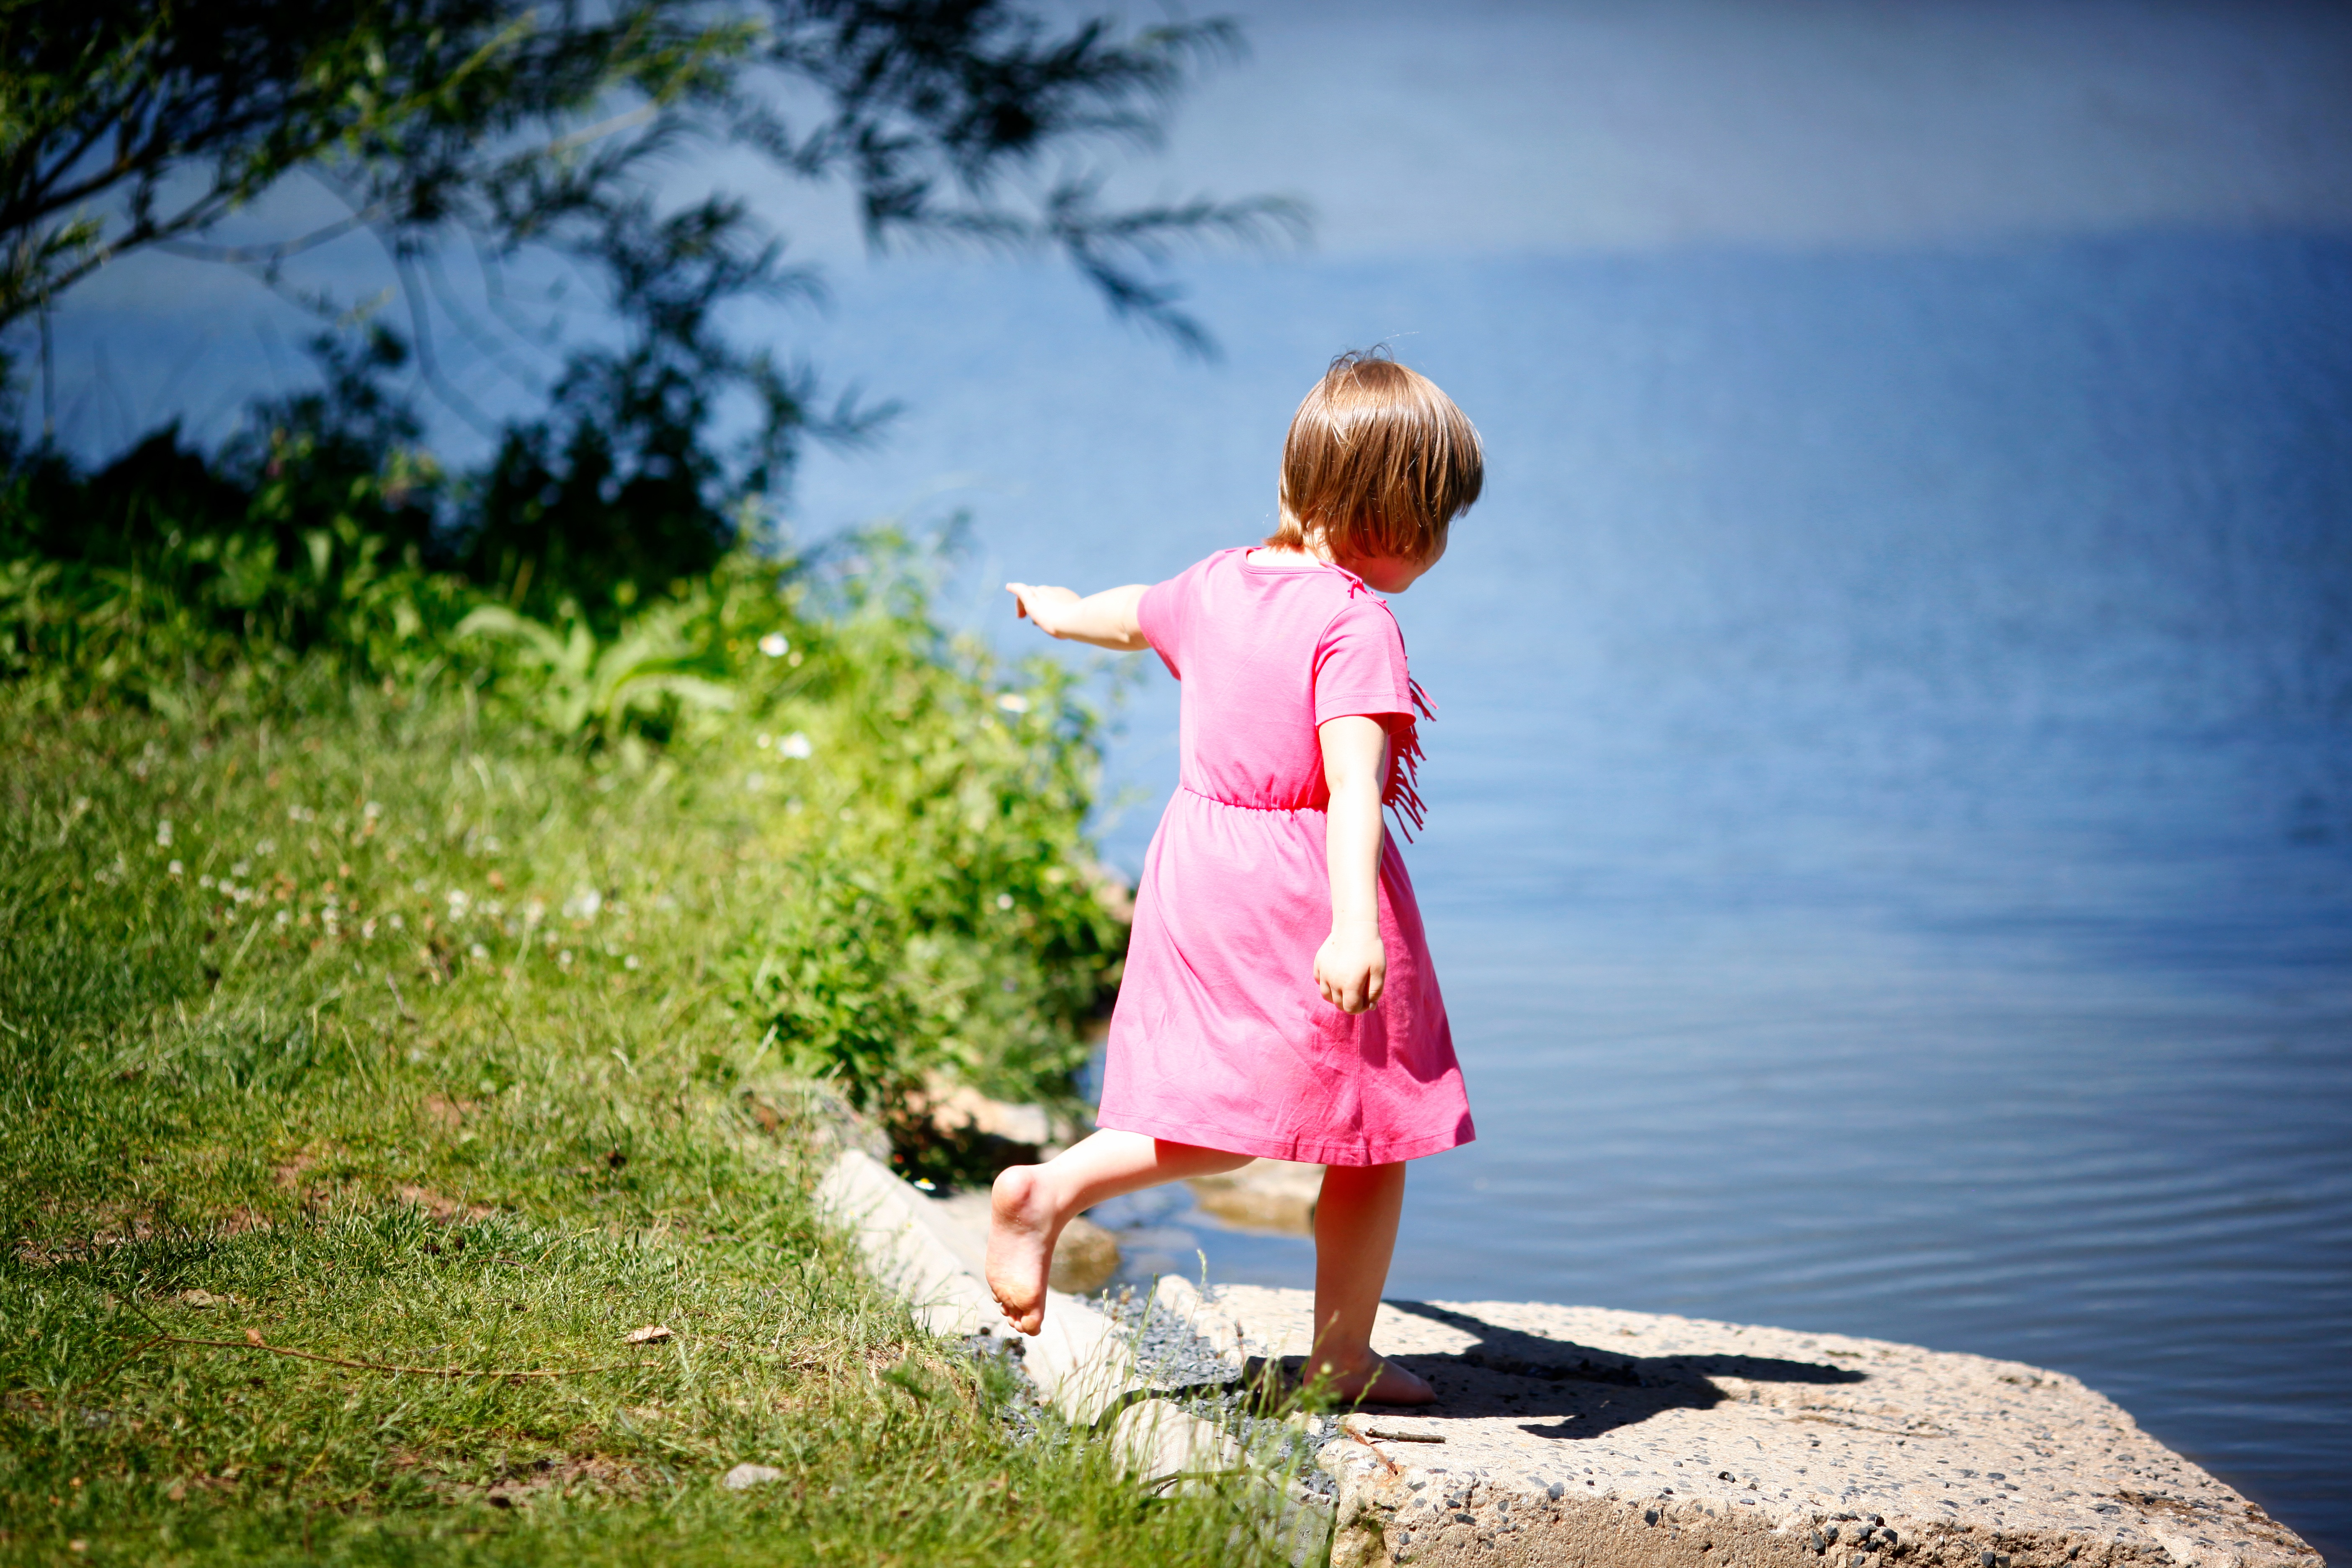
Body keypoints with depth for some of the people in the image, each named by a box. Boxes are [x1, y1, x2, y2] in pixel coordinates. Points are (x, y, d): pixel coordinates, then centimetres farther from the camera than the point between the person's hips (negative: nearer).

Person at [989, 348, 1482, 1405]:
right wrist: (1356, 923, -38)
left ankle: (1050, 1191, -5)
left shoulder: (1220, 584, 7)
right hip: (1308, 888, -7)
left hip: (1200, 870, 8)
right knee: (1372, 1132, 7)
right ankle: (1344, 1360, 12)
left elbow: (1133, 617, 29)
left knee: (1222, 1121, 15)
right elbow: (1353, 779, -29)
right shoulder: (1356, 623, -16)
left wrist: (1062, 612, 52)